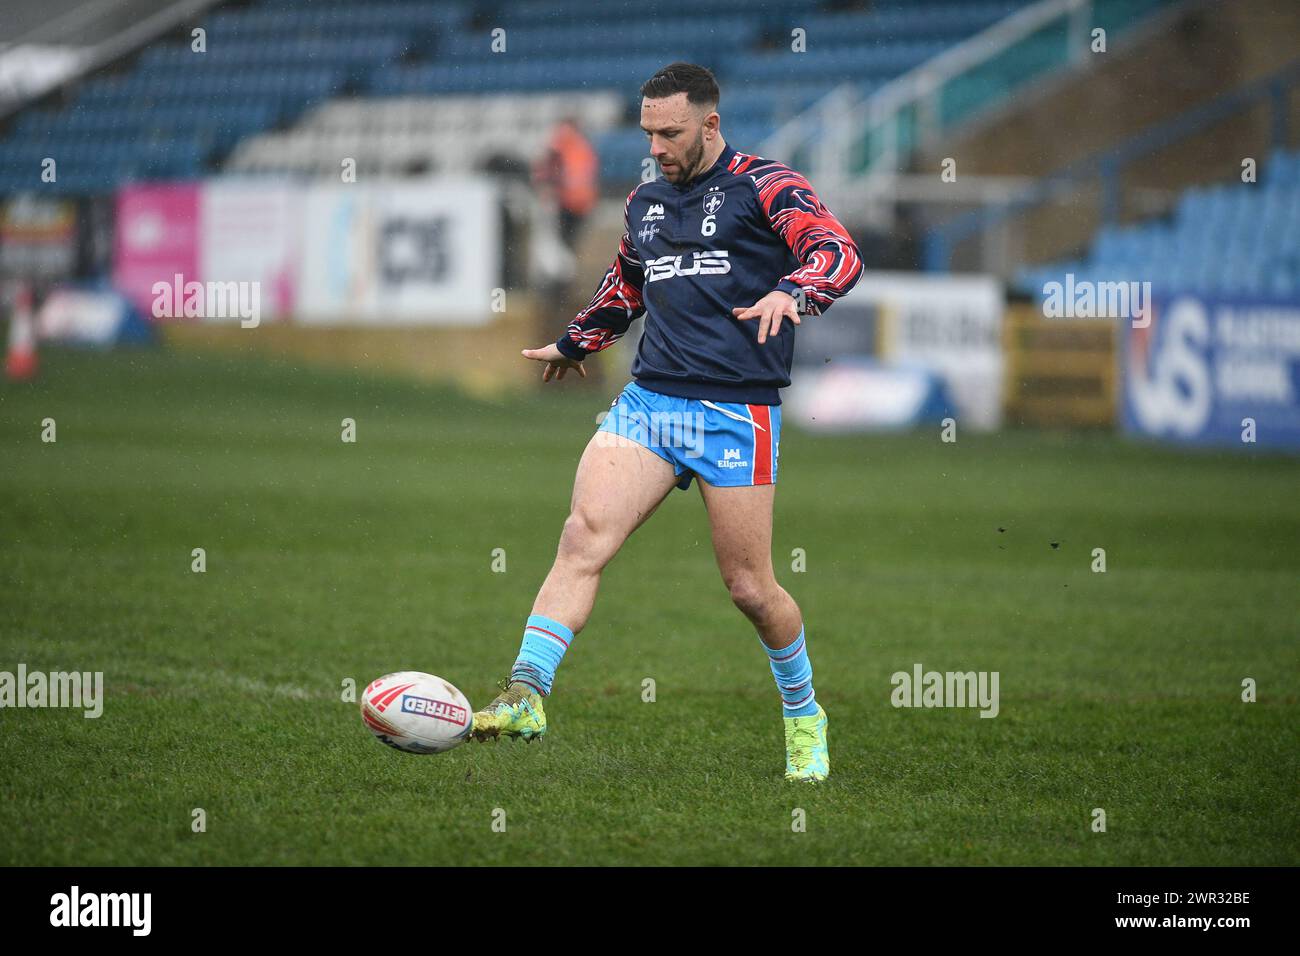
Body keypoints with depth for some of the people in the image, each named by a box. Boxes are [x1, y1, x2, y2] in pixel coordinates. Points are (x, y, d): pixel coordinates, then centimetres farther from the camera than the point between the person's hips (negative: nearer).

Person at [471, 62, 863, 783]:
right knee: (583, 535, -17)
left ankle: (803, 716, 25)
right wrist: (575, 342, 48)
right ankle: (526, 695, -24)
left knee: (750, 589, 1)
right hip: (648, 399, 5)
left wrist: (790, 292, -35)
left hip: (737, 411, -5)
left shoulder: (764, 185, -2)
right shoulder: (644, 202, 17)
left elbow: (840, 254, -15)